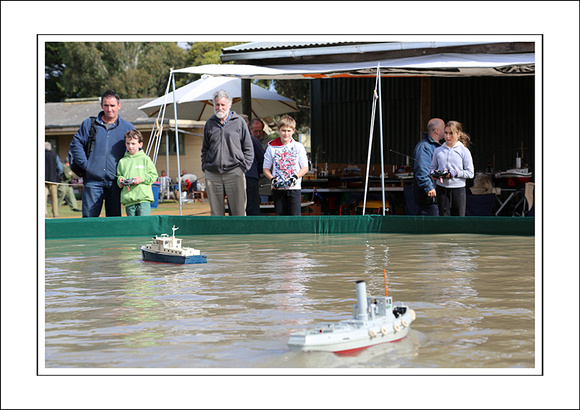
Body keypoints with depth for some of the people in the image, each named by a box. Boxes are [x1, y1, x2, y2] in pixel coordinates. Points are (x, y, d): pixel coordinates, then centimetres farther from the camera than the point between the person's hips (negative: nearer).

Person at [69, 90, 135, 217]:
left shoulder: (127, 127, 9)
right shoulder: (89, 124, 9)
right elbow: (75, 144, 11)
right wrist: (85, 164, -1)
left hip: (115, 182, 0)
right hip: (93, 180, 0)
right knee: (89, 218, -4)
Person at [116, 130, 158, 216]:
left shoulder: (145, 159, 7)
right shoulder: (122, 161, 15)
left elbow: (154, 175, 5)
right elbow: (119, 177, 19)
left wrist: (142, 179, -10)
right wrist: (120, 180, -4)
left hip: (144, 199, -3)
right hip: (128, 201, 3)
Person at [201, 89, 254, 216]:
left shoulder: (239, 122, 5)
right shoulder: (210, 123, 14)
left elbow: (248, 148, 8)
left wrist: (243, 167, -2)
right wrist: (204, 166, 10)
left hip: (234, 173, -3)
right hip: (212, 175, 3)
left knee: (239, 212, -5)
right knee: (216, 213, 4)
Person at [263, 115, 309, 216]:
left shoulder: (299, 147, 5)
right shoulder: (271, 148, 6)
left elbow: (305, 168, 5)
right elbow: (266, 169, 10)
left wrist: (295, 177, -13)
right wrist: (272, 179, -9)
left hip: (294, 188, -1)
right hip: (278, 188, 1)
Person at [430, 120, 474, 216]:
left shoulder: (464, 151, 1)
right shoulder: (438, 150, 9)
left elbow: (470, 173, -2)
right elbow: (432, 168, 16)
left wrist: (455, 173, -14)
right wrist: (433, 173, -7)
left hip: (458, 188, -2)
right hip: (442, 188, 2)